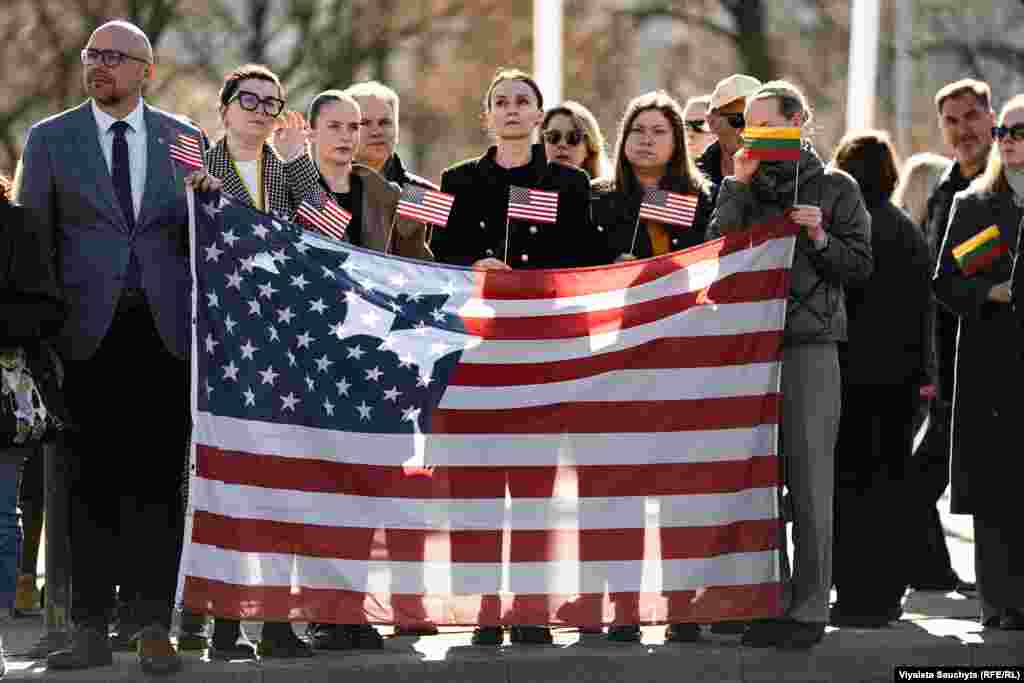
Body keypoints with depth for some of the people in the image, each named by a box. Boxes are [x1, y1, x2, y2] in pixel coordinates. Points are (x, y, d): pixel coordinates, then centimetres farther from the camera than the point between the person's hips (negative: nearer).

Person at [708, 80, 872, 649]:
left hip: (809, 346, -4)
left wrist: (819, 238, -12)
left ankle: (809, 608, -3)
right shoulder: (747, 186, 15)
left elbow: (858, 267, 4)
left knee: (809, 477, -5)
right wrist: (738, 186, -2)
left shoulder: (835, 187, 6)